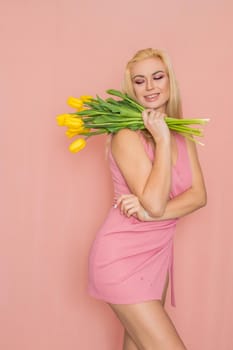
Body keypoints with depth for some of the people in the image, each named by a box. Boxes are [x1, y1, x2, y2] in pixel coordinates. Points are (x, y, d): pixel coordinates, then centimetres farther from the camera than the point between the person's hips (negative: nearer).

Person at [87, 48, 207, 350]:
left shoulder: (182, 134, 6)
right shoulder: (127, 135, -15)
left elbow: (198, 195, -3)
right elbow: (154, 202, -23)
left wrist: (151, 213, -19)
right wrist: (162, 140, -20)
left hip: (158, 254, 7)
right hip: (122, 256, -6)